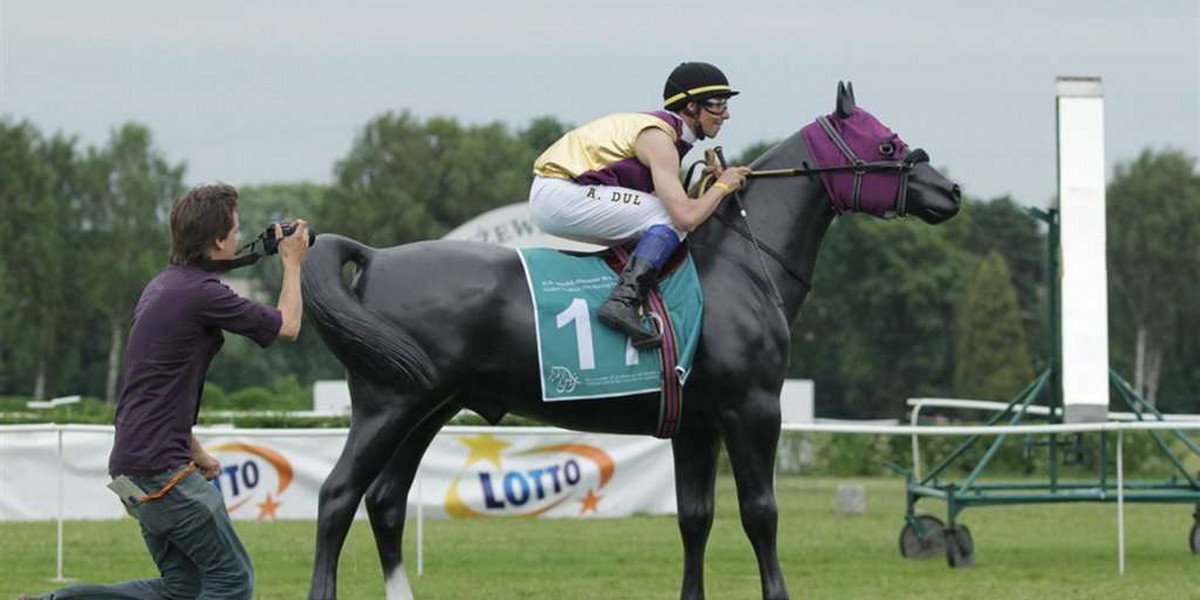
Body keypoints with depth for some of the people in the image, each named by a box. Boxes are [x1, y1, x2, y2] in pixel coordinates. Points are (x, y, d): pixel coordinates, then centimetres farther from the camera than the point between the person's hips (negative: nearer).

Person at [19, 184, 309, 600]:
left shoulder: (162, 286, 15)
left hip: (132, 464, 10)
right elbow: (287, 327, -1)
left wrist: (194, 452, 25)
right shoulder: (201, 293, -15)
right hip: (161, 468, -10)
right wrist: (292, 264, 14)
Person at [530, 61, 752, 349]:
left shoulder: (661, 131, 17)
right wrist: (721, 186, -6)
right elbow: (686, 216, -22)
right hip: (561, 198, -10)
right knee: (672, 218, -15)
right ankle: (624, 301, -24)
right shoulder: (658, 138, -13)